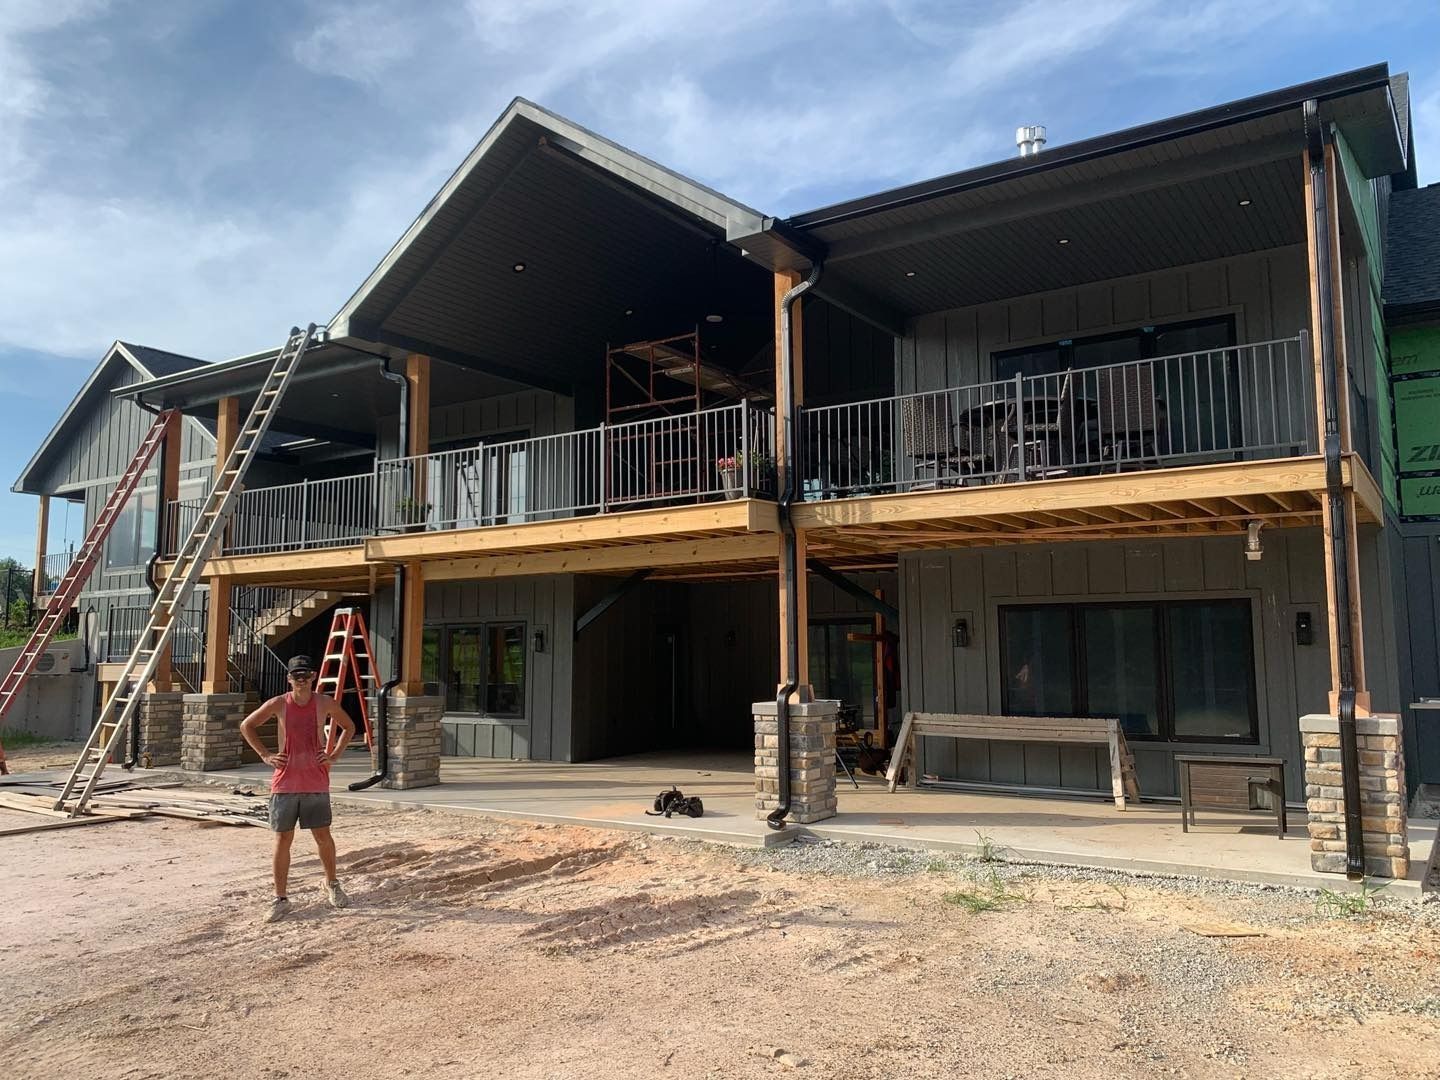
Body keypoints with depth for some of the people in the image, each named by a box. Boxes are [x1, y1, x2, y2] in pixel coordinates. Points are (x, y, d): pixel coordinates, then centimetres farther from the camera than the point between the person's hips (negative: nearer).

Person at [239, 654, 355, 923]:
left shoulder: (325, 704, -2)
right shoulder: (278, 704, -4)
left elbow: (348, 727, 13)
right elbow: (246, 726, 9)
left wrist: (334, 755, 3)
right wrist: (264, 755, 0)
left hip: (316, 783, 0)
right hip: (285, 782, 0)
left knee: (323, 836, 6)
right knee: (283, 840, 3)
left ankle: (332, 884, 29)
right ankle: (281, 899, 12)